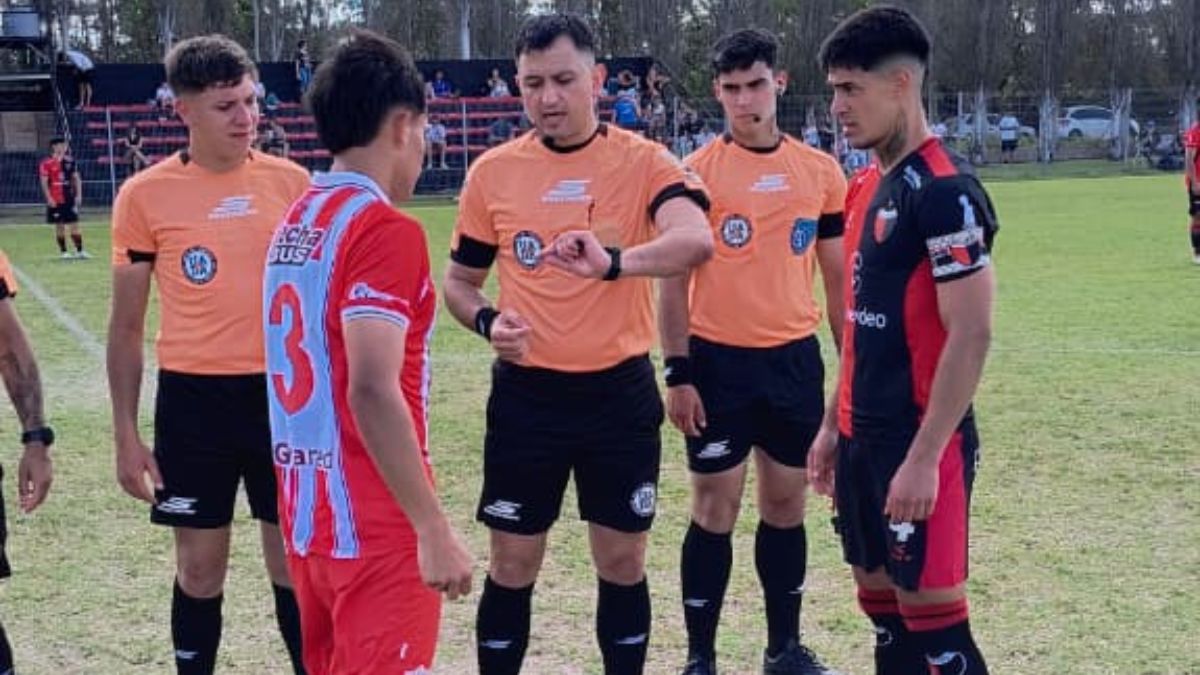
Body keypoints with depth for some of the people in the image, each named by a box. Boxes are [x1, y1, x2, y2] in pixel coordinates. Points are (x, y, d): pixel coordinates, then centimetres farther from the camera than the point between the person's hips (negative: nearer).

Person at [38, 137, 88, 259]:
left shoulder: (70, 161, 7)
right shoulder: (46, 164, -6)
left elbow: (76, 178, 12)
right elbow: (44, 182, -7)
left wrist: (79, 194, 4)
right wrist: (49, 198, -14)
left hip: (70, 198, 4)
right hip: (56, 201, -4)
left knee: (75, 224, 3)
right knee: (59, 226, 4)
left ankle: (79, 251, 5)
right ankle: (63, 252, 12)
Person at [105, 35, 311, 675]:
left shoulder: (291, 182, 0)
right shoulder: (144, 195, -5)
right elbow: (126, 326, 2)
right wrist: (125, 434, -1)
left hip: (285, 393, 1)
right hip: (193, 400, -1)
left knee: (295, 564, 9)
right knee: (199, 570, 8)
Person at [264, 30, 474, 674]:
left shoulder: (294, 223, 10)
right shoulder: (384, 229, -16)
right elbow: (373, 390, -23)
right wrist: (434, 528, -21)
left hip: (307, 517, 9)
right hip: (375, 529, -8)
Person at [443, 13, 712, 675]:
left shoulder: (643, 161, -6)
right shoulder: (493, 172, 1)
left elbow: (695, 239, -26)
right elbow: (459, 280, 11)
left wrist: (615, 262, -44)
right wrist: (487, 321, -12)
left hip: (619, 392, -1)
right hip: (526, 394, 1)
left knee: (623, 562, 10)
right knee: (512, 566, 8)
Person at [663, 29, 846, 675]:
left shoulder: (821, 171, 4)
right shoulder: (697, 173, -5)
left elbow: (837, 275, 11)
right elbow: (674, 279, -3)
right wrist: (678, 373, -9)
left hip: (795, 360, 3)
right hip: (718, 362, -3)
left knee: (786, 503, 11)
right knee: (715, 508, 2)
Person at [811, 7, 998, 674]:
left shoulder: (945, 188, -16)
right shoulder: (868, 186, 11)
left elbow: (971, 334, -20)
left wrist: (924, 456, -22)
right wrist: (835, 423, 18)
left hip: (919, 443, -9)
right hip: (864, 435, 9)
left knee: (930, 614, -2)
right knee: (880, 598, 14)